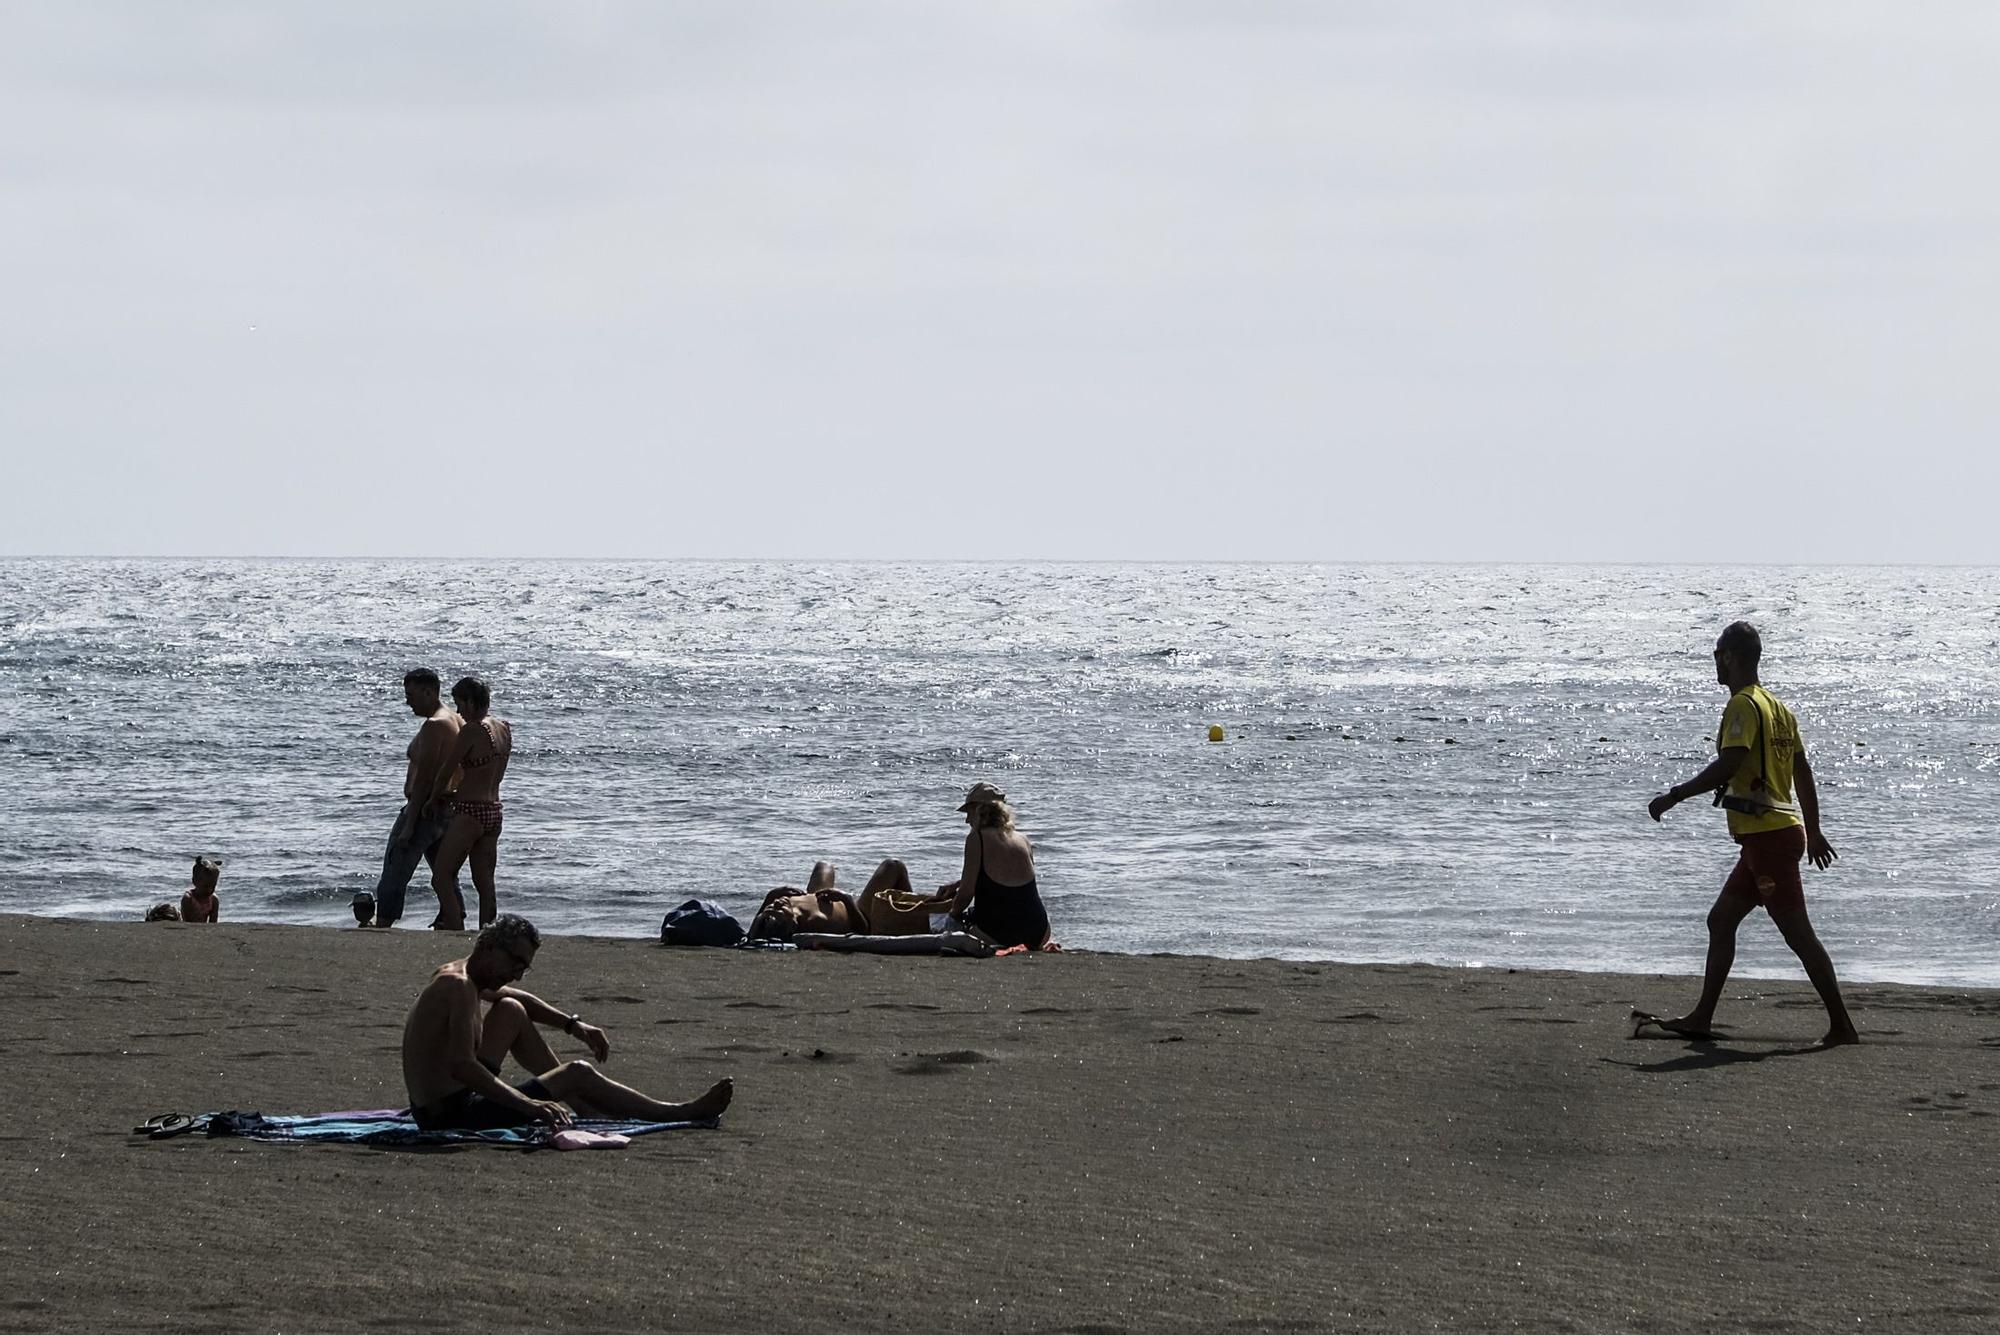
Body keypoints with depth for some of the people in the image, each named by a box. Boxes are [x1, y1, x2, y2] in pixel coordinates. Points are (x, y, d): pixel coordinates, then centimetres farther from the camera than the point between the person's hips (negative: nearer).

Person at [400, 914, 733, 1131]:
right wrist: (529, 1105, -34)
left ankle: (584, 1105, 32)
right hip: (454, 1115, -10)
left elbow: (519, 998, 30)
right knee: (579, 1074, -2)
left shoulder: (453, 973, 11)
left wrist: (573, 1026, 23)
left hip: (428, 1108, 10)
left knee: (511, 1011, 24)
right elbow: (461, 1066, -32)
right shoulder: (460, 987, -21)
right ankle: (682, 1114, 11)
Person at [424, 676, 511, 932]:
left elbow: (447, 770, -8)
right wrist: (454, 795, 18)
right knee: (484, 882, 12)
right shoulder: (504, 729, 9)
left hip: (470, 814, -8)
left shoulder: (471, 730, -15)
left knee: (441, 877, -3)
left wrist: (433, 801, 8)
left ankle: (458, 934, -12)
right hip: (494, 812, 8)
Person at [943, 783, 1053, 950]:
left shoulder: (976, 838, -9)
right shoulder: (1024, 840, 8)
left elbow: (966, 893, -9)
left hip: (995, 935, -6)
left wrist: (953, 914, 12)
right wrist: (956, 884, 32)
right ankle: (1042, 948, 8)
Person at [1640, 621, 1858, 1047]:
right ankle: (1701, 1019, 18)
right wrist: (1814, 832, 26)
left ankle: (1841, 1025, -10)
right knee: (1720, 920, 15)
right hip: (1773, 834, 10)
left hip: (1768, 836, -10)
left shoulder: (1743, 706, -12)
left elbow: (1728, 766, -24)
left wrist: (1674, 796, -17)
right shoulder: (1778, 708, 16)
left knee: (1797, 932, -9)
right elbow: (1803, 773, 20)